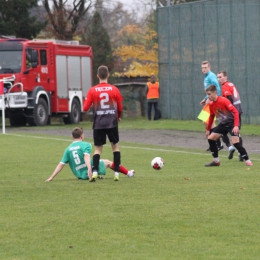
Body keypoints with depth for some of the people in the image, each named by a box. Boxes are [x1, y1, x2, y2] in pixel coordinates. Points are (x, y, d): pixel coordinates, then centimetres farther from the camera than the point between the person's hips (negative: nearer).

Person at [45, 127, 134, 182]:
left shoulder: (68, 149, 4)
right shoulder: (86, 145, -7)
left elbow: (61, 164, -2)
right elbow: (86, 156, -25)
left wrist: (52, 177, -1)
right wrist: (89, 169, -39)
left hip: (79, 175, 4)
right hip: (88, 171, -4)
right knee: (107, 162, 21)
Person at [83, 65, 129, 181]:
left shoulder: (92, 90, -3)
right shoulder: (114, 89, -1)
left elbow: (86, 108, -3)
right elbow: (120, 107, 5)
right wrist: (118, 117, 26)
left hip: (98, 124, 0)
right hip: (112, 123, 0)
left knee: (98, 148, 8)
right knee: (115, 146, 13)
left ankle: (95, 171, -10)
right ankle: (116, 173, 6)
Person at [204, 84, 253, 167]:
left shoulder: (224, 101, -23)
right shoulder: (211, 104, -1)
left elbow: (235, 112, -26)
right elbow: (211, 116, 17)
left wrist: (236, 126, -34)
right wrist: (208, 129, 20)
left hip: (232, 123, -8)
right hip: (223, 124, 8)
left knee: (235, 142, -22)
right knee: (210, 138, 1)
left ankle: (247, 160, -12)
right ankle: (216, 161, 11)